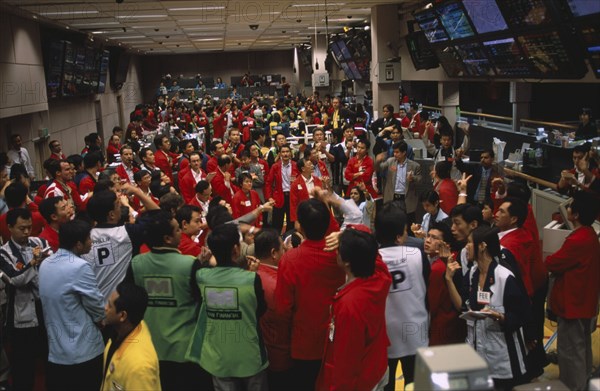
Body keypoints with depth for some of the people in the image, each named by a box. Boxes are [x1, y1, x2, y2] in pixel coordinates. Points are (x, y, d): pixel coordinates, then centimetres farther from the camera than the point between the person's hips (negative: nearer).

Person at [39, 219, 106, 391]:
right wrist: (103, 318, 9)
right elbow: (98, 309, -13)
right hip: (84, 353, -7)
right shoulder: (79, 267, -21)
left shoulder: (45, 264, 3)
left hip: (55, 351, 7)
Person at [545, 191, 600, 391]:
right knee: (581, 348, 21)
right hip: (584, 302, 10)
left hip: (573, 303, -10)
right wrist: (553, 259, 2)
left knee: (570, 351, 2)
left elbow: (552, 263, -16)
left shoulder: (577, 240, -26)